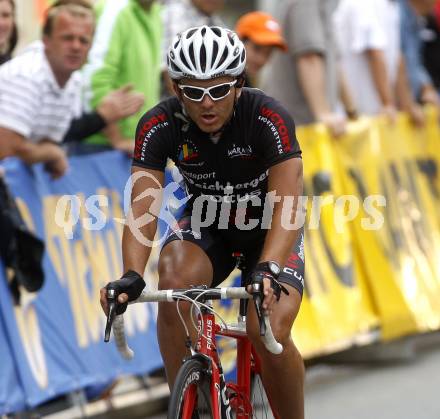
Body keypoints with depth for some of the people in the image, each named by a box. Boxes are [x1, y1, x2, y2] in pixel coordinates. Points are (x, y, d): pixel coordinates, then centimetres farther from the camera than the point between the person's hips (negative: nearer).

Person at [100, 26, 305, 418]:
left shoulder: (268, 118, -30)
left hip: (268, 231, -2)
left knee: (271, 334, -23)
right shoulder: (160, 125, -23)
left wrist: (268, 269, -56)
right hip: (206, 223, 2)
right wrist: (132, 276, -47)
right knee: (174, 283, -31)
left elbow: (286, 206, -39)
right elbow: (143, 208, -30)